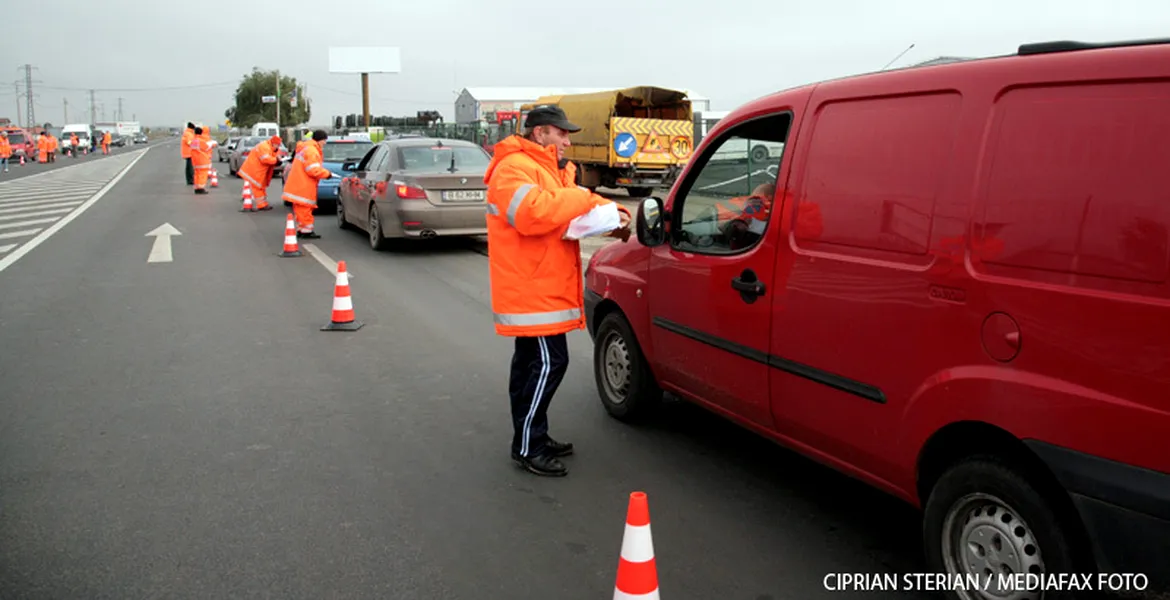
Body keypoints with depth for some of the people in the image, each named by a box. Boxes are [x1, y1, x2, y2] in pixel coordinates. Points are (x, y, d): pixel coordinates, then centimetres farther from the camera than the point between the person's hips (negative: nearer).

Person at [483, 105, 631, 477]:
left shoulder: (553, 169, 20)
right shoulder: (514, 168, -14)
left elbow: (579, 205, 18)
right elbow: (532, 213, -30)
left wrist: (612, 214, -3)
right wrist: (581, 199, -20)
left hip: (541, 288, 11)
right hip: (530, 289, -11)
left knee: (531, 362, 15)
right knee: (549, 363, -12)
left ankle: (533, 439, 26)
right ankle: (527, 448, -4)